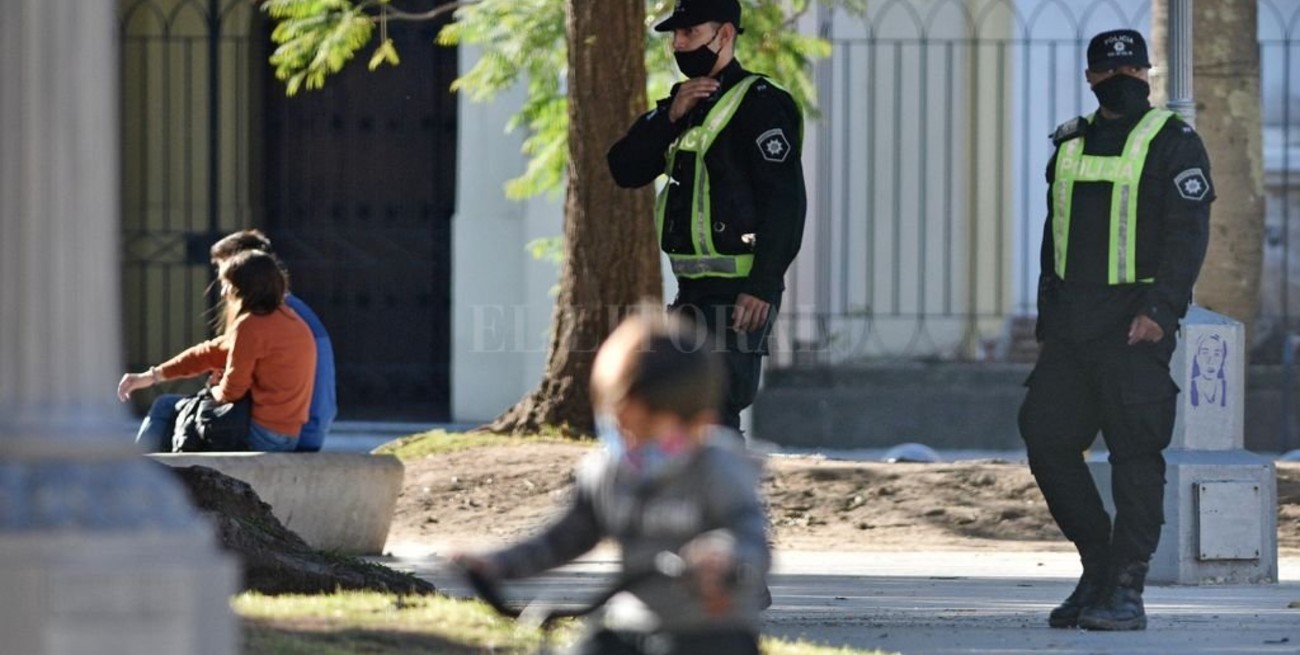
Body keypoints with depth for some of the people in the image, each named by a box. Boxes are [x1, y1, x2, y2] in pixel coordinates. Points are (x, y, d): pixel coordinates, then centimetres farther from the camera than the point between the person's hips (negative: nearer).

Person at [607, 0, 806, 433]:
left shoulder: (758, 103, -10)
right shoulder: (690, 107, 19)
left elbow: (785, 199, -18)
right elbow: (625, 169, 10)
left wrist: (763, 287, -24)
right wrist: (669, 117, -5)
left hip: (737, 296, -10)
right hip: (695, 291, 10)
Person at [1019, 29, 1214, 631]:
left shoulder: (1174, 144, -3)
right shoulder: (1071, 146, 17)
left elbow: (1188, 235, -11)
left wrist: (1159, 311, -21)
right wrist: (1047, 319, 16)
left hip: (1135, 328, -7)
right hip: (1071, 325, 7)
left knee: (1135, 452, -7)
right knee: (1046, 440, 2)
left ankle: (1125, 592, -6)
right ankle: (1098, 567, 15)